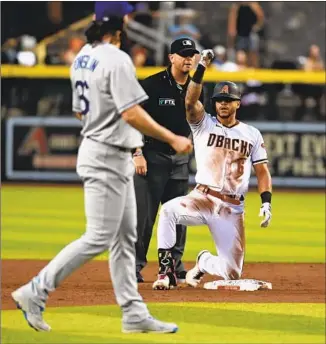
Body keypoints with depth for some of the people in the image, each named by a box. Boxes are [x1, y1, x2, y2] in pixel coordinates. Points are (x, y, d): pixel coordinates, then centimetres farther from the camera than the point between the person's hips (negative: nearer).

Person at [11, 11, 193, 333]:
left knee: (125, 236, 12)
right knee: (98, 238, -7)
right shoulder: (116, 60, -19)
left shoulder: (82, 58, 9)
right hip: (107, 158, -10)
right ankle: (35, 292, -4)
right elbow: (131, 114, -24)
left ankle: (134, 314, 14)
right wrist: (173, 139, -17)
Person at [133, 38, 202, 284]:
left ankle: (174, 267, 16)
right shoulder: (153, 85, -10)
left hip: (180, 158, 6)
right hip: (152, 155, -6)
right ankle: (135, 266, -1)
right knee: (144, 213, -6)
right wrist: (137, 153, -16)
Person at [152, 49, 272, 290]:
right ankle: (166, 271, -28)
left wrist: (266, 202, -7)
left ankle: (204, 262, 34)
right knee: (169, 210, -36)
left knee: (231, 273, -3)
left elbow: (262, 171, 8)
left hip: (232, 209, 2)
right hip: (202, 198, -2)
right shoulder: (204, 125, 4)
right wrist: (202, 68, -24)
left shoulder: (252, 134, 9)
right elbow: (191, 101, -15)